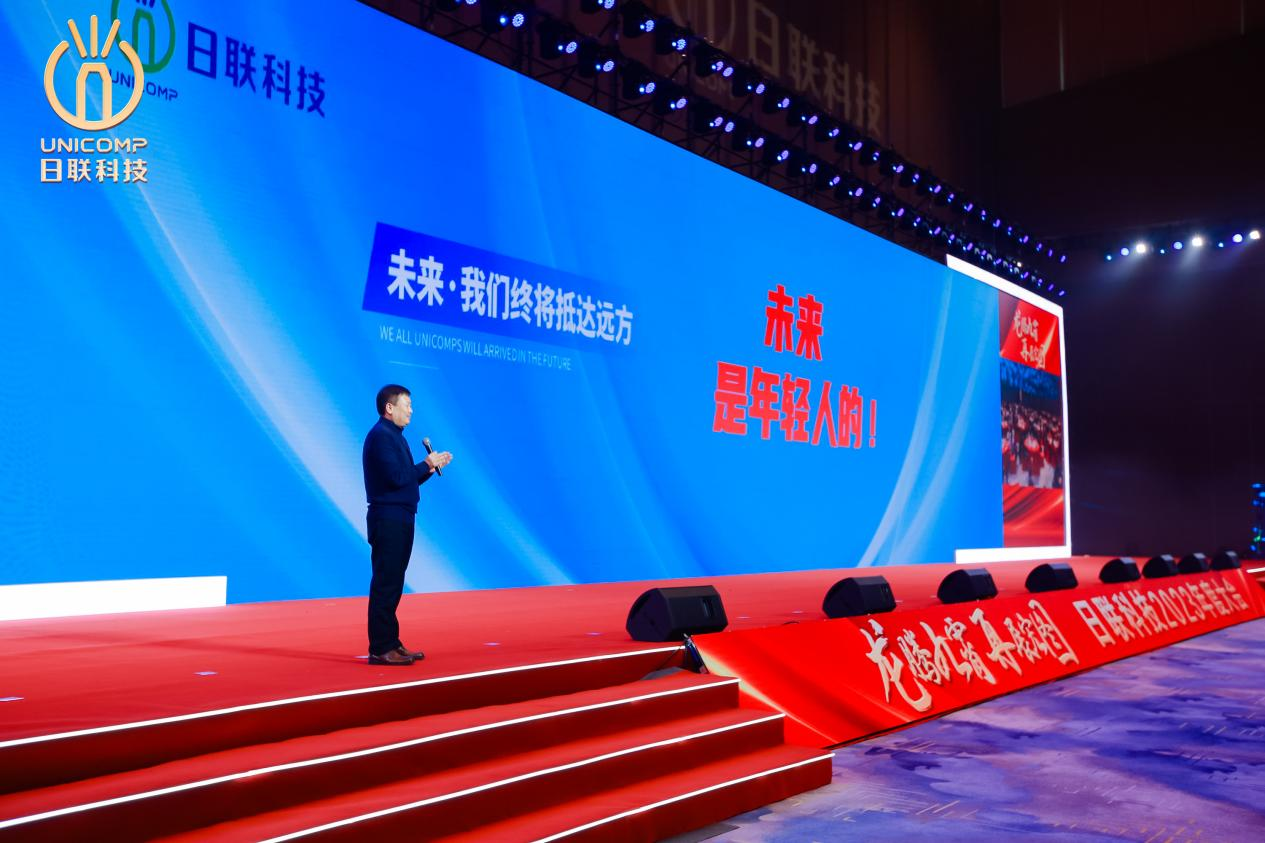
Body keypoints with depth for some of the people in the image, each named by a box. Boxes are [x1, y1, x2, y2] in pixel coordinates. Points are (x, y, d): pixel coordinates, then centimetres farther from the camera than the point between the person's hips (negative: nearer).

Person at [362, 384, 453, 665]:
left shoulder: (394, 436, 18)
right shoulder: (381, 436, -12)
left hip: (398, 520, 10)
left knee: (391, 584, 13)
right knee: (385, 584, -7)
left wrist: (431, 466, 8)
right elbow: (397, 478, -22)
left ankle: (391, 644, 19)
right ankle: (380, 649, -3)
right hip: (388, 519, -10)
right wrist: (427, 465, -10)